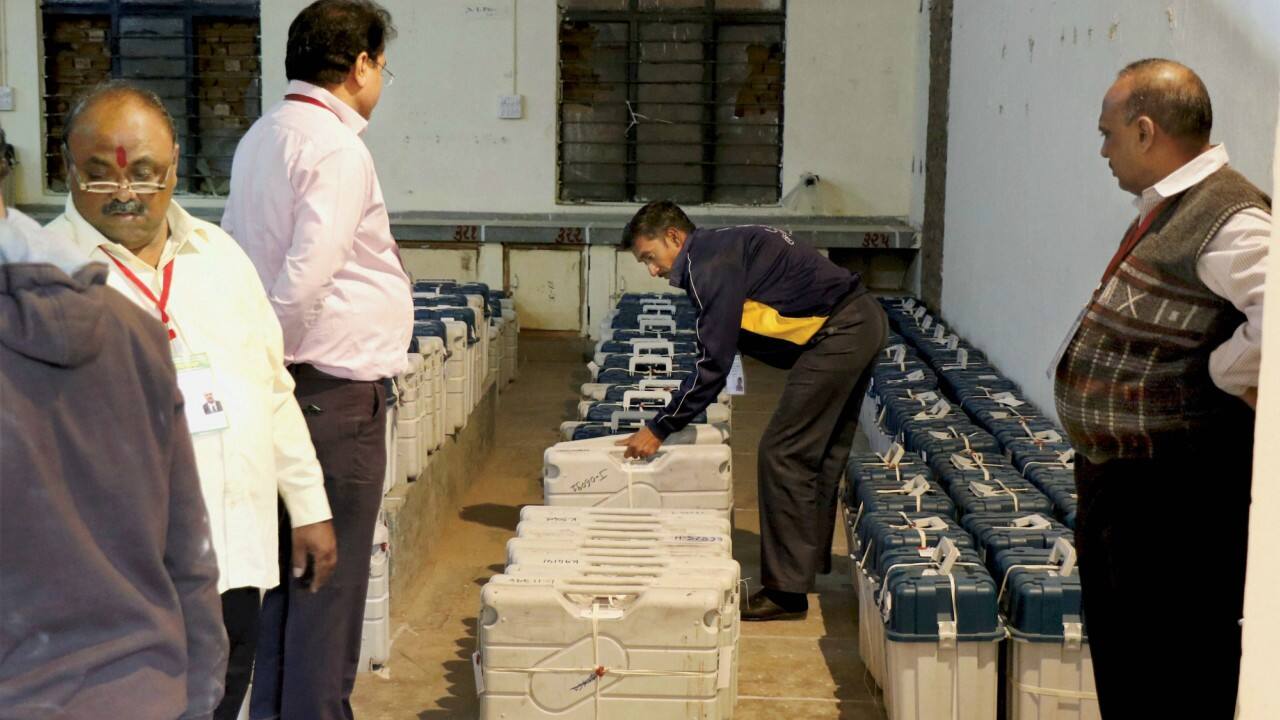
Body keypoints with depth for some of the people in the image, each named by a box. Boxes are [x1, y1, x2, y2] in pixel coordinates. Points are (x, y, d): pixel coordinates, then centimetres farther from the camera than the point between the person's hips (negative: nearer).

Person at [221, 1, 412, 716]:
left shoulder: (262, 136, 12)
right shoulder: (337, 149, -16)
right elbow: (306, 276, -25)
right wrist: (269, 351, -10)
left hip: (282, 382, 9)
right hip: (338, 385, -9)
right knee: (331, 572, 1)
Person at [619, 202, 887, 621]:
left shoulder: (711, 265, -15)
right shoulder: (720, 251, 16)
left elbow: (714, 362, -18)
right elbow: (720, 353, 22)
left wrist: (659, 429, -13)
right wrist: (688, 398, 20)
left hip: (838, 334, -11)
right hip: (862, 321, 11)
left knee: (784, 454, -6)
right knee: (821, 453, 19)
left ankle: (787, 590, -2)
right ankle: (811, 563, 32)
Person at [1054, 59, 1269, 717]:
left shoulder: (1229, 219, -21)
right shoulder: (1165, 208, 10)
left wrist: (1222, 374, -22)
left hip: (1175, 492, -10)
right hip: (1117, 481, 10)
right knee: (1117, 649, 22)